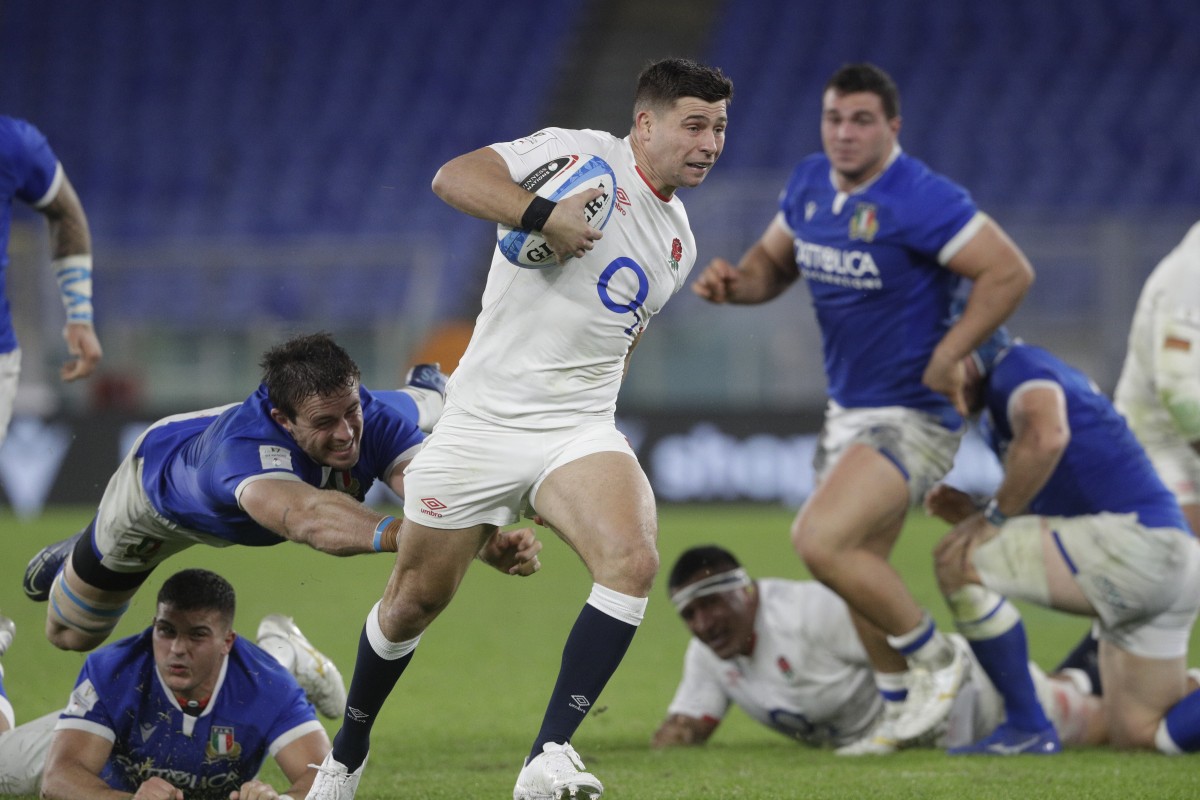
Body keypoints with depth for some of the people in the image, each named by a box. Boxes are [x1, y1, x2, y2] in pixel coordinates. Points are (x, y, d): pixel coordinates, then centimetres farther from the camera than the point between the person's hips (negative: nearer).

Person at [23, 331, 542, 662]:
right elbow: (305, 516, -76)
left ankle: (420, 391, 67)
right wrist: (396, 533, -93)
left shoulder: (376, 418, -41)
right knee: (70, 634, 14)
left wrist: (493, 545, -76)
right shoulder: (245, 445, -55)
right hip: (160, 476, -4)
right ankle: (75, 559, 48)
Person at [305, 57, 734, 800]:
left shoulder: (678, 242, 14)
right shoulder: (581, 154, -7)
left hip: (579, 431, 4)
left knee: (633, 562, -24)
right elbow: (453, 177, -18)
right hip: (483, 424, -4)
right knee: (417, 598, 7)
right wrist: (543, 214, -29)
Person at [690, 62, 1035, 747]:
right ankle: (903, 716, 28)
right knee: (860, 568, 13)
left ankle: (934, 658, -1)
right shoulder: (810, 183, 3)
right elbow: (774, 260, 18)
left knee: (822, 541, -21)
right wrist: (736, 282, -5)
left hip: (913, 417, -9)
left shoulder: (919, 199, -21)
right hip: (848, 410, 9)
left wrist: (948, 356, -22)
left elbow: (1010, 271, -22)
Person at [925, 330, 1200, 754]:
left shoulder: (1016, 366, -4)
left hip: (1134, 541, -11)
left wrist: (996, 515, -16)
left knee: (958, 561, -13)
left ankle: (1026, 727, -9)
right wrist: (976, 514, 13)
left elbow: (1047, 436, -27)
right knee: (1136, 735, 15)